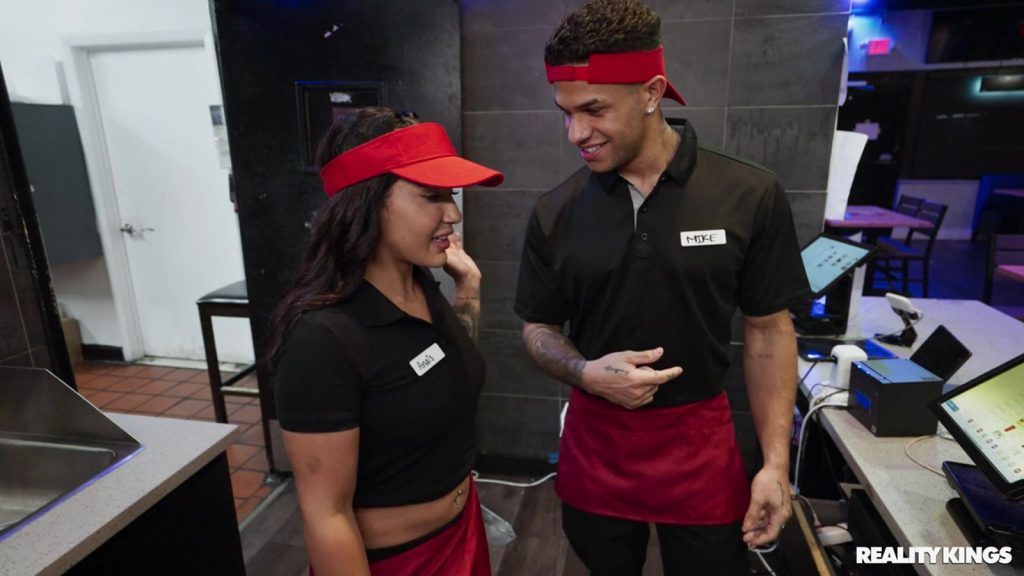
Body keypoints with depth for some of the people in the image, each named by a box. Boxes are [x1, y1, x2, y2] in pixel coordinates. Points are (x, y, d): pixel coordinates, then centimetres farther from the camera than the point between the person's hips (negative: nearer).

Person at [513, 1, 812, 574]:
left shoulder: (751, 196, -12)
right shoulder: (555, 212, -8)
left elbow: (770, 330, -4)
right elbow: (539, 327, 2)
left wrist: (776, 461, -6)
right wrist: (585, 373, -18)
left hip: (701, 442, -1)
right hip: (595, 440, 2)